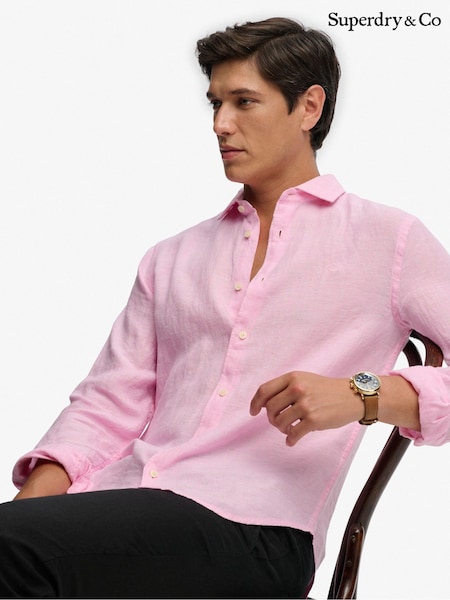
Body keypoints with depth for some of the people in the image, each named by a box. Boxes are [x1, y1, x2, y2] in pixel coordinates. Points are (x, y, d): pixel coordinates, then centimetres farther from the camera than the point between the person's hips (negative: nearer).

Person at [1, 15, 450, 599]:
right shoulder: (172, 259, 24)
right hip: (123, 500, 5)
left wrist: (364, 394, -12)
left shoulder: (389, 240, 10)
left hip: (251, 527, -4)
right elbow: (109, 404, 17)